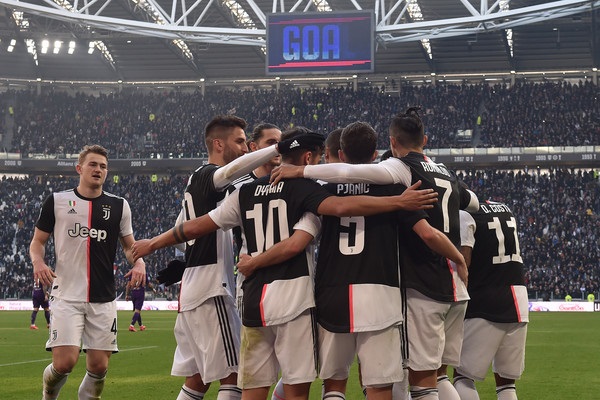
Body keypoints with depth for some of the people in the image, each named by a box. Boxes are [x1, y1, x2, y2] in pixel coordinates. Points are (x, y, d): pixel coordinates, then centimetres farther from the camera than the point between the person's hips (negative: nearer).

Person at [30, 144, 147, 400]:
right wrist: (38, 261, -10)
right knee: (64, 362, -13)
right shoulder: (57, 201, 5)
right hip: (66, 295, -2)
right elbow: (38, 241, 11)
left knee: (99, 366, -1)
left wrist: (139, 262, -4)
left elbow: (129, 245, 18)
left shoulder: (118, 205, 10)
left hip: (104, 299, 2)